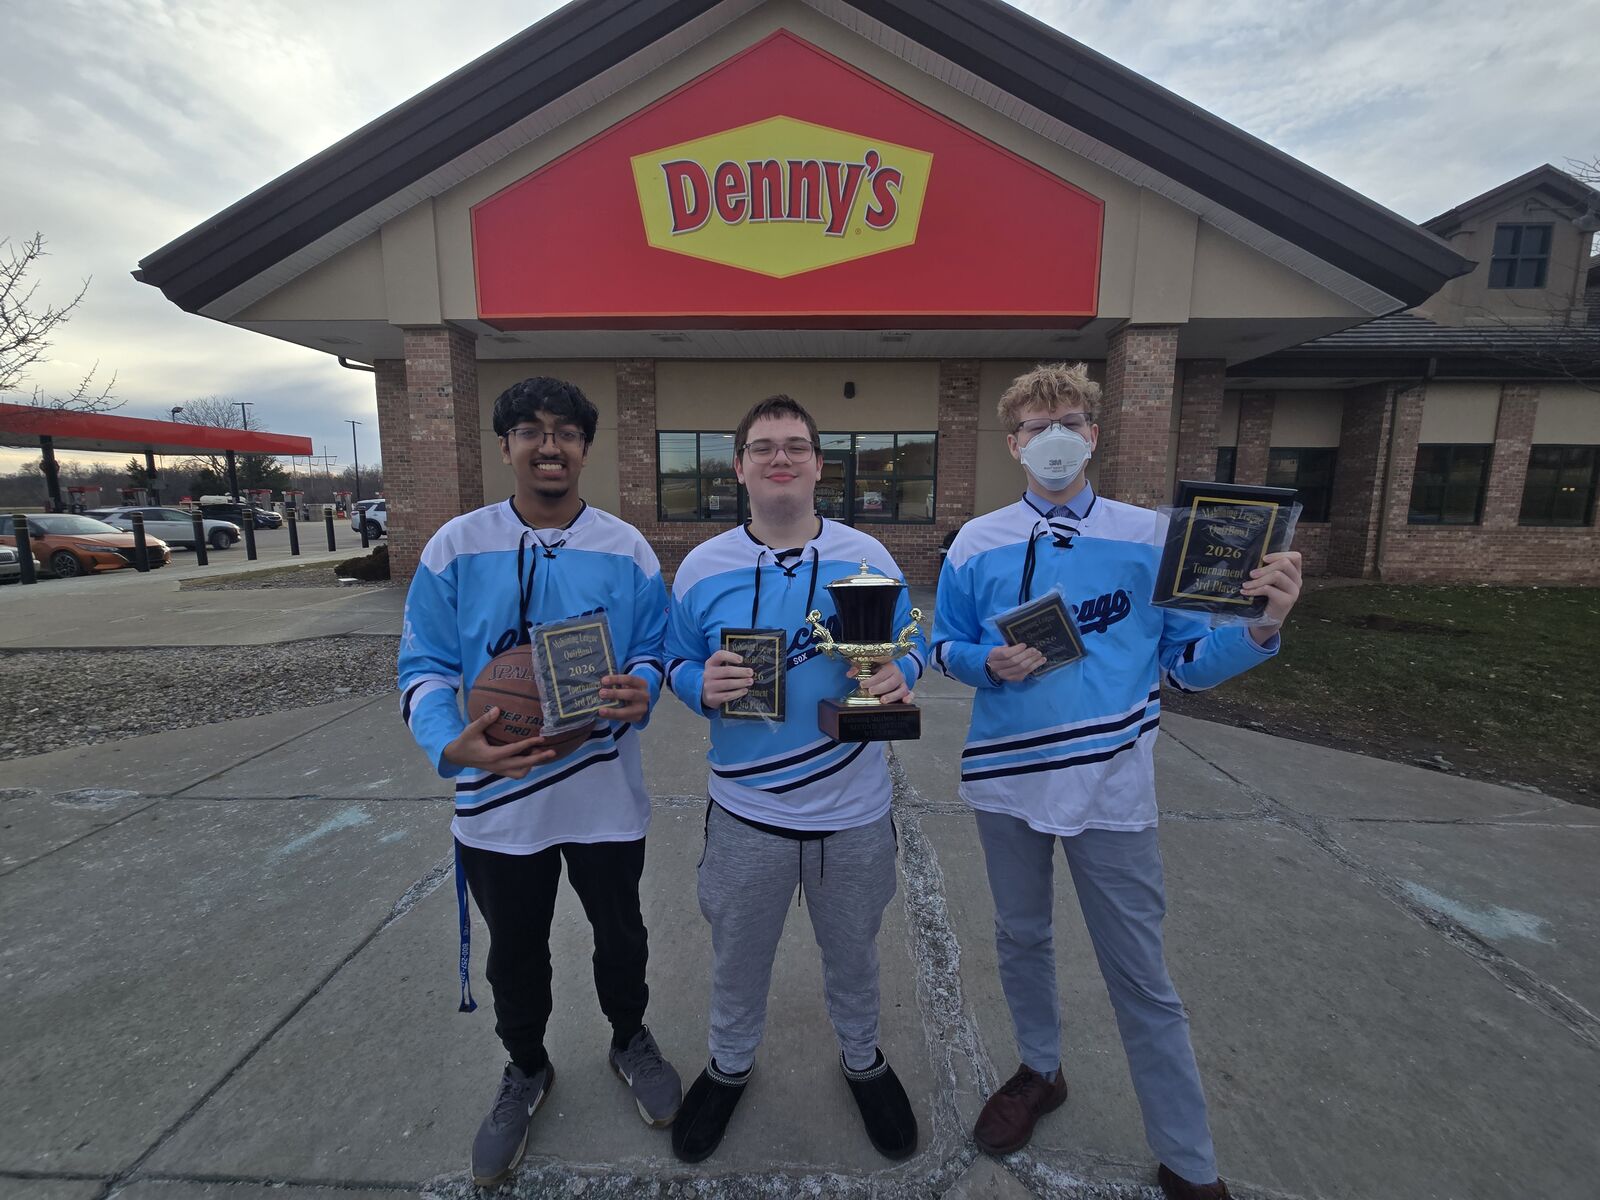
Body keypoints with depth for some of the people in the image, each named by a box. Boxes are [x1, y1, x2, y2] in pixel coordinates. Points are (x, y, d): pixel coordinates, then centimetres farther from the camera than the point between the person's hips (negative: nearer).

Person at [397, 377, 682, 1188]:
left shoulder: (625, 548, -5)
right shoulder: (457, 546, -7)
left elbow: (654, 650, -1)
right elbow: (424, 666, -7)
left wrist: (641, 690, -24)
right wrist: (450, 745, -25)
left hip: (605, 791, 0)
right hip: (498, 796, 0)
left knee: (619, 932, 20)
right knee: (515, 950, 22)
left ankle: (630, 1041, 51)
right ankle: (525, 1071, 51)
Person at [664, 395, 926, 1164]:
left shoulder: (866, 555, -7)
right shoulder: (702, 567, -6)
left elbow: (909, 644, 0)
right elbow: (675, 661, 1)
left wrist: (899, 676, -22)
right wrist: (701, 685, -20)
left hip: (854, 810, 0)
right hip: (746, 812, 0)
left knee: (852, 952, 24)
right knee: (738, 957, 23)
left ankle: (863, 1058, 55)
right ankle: (729, 1065, 54)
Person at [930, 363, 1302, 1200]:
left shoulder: (1148, 537, -3)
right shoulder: (977, 544, -1)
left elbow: (1186, 662, -1)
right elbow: (944, 647, 4)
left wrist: (1260, 630, -19)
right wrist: (987, 664, -16)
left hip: (1112, 784, -1)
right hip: (1006, 779, 2)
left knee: (1140, 975, 9)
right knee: (1021, 938, 21)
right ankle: (1040, 1071, 47)